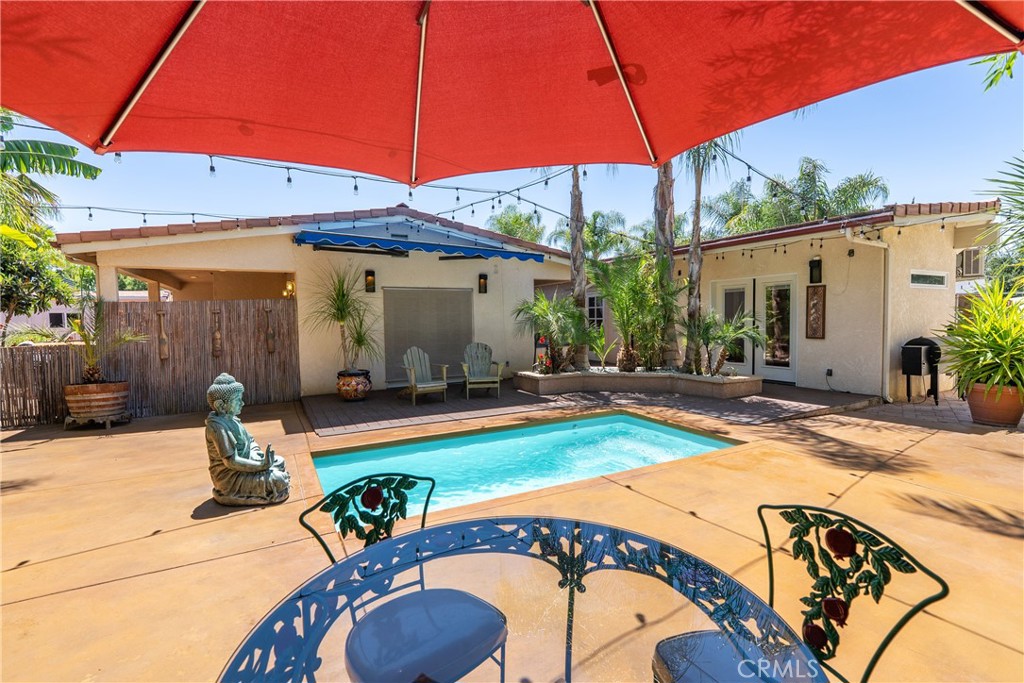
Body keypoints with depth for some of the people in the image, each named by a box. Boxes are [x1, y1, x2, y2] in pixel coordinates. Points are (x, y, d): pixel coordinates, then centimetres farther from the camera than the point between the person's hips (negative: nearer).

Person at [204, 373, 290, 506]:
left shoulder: (232, 419, 6)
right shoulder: (218, 426, -23)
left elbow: (251, 441, 13)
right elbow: (231, 461, -27)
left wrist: (255, 455, -8)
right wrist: (261, 466, -24)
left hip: (242, 467, 9)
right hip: (230, 477, -9)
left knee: (279, 461, 10)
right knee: (278, 481, -17)